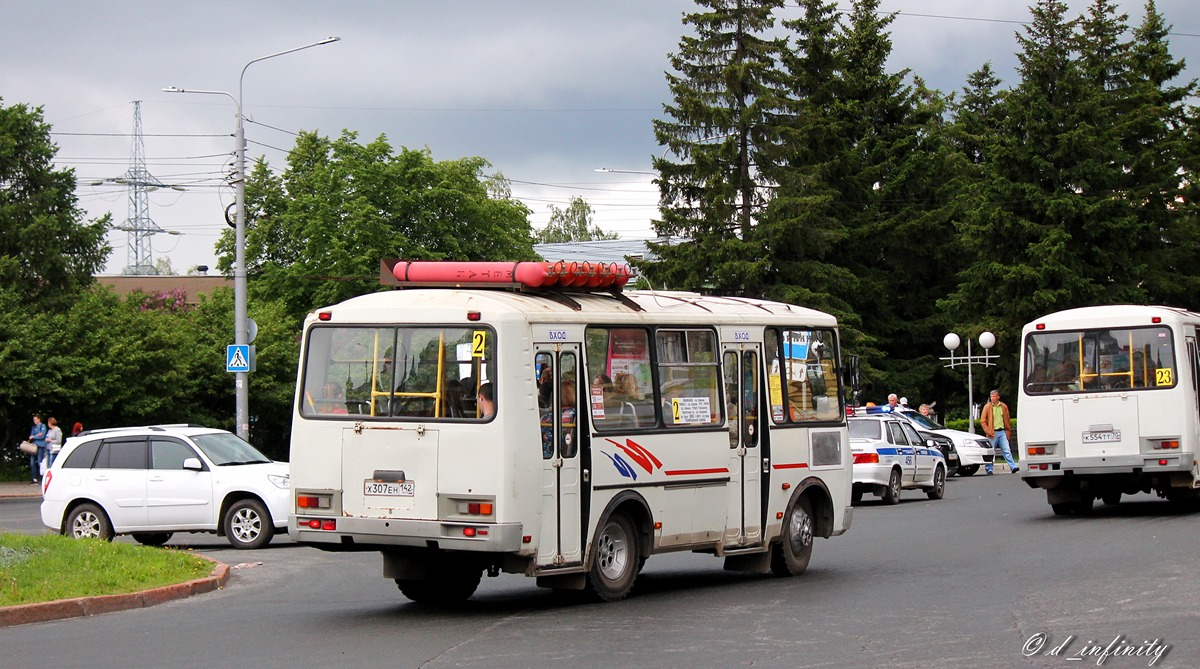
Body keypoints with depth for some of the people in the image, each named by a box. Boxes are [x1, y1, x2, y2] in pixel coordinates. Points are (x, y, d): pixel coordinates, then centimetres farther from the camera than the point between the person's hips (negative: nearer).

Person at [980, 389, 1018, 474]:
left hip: (1002, 432, 2)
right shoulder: (987, 407, -1)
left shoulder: (1004, 406, 8)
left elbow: (1008, 420, 16)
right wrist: (988, 431, -9)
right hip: (993, 433, -2)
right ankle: (989, 470, 8)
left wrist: (1008, 431, 9)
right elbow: (982, 421, -1)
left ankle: (1013, 467, -7)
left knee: (1007, 451, -3)